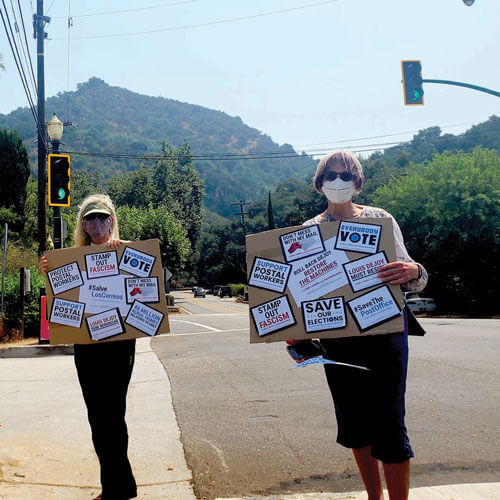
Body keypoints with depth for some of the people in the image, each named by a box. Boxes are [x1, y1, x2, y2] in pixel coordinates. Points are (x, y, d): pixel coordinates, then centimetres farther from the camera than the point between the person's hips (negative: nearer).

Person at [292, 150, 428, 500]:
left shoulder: (381, 219, 0)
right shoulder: (309, 230, 7)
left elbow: (409, 278, -3)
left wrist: (414, 272, -26)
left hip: (384, 331, -3)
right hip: (337, 339, 3)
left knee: (388, 424, -5)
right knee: (353, 421, 11)